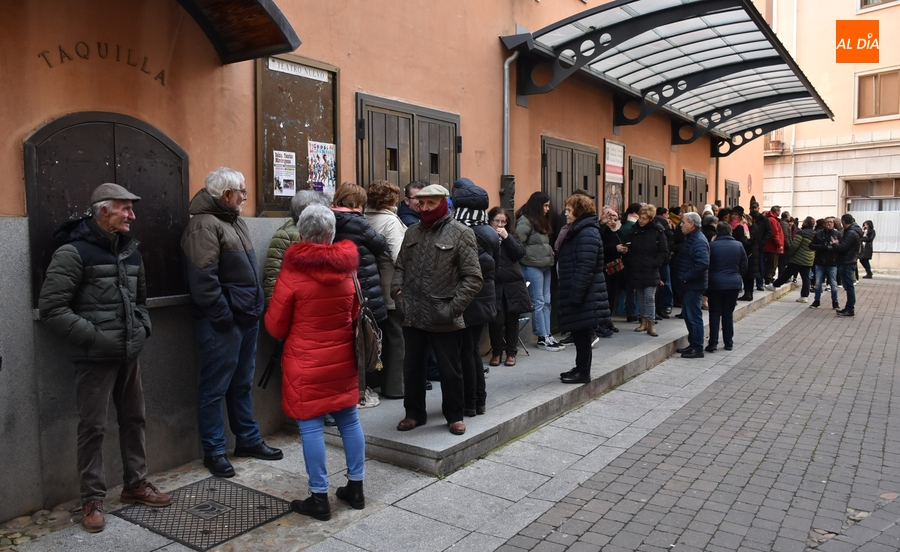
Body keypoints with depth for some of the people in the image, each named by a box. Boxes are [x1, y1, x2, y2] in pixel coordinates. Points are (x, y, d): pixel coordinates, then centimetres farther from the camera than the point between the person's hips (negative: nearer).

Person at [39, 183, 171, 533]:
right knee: (93, 427, 3)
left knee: (134, 419, 14)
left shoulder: (130, 250, 10)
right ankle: (92, 499, 17)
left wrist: (143, 327, 6)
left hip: (129, 354, 7)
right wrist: (95, 337, -20)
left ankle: (135, 484, 30)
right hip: (94, 357, -7)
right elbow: (51, 308, -16)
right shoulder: (74, 252, -12)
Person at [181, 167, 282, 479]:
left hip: (247, 316, 9)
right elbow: (203, 278, -22)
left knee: (242, 383, 18)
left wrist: (256, 306, 16)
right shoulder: (204, 225, -15)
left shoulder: (234, 220, 16)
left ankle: (248, 440, 30)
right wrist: (222, 314, -20)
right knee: (216, 386, 2)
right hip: (222, 323, -9)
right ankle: (213, 451, 14)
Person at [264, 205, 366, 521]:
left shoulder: (293, 271, -13)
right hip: (343, 358, 5)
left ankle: (319, 498, 11)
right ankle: (356, 488, 24)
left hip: (306, 363, -5)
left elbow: (275, 326, -6)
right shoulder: (347, 268, 0)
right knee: (349, 420, 14)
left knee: (311, 427, 3)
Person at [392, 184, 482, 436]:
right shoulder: (412, 232, 11)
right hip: (413, 315, 5)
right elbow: (400, 266, 18)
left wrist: (453, 307, -18)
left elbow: (473, 278, -10)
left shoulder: (460, 233, -7)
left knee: (450, 370, 10)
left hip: (444, 319, -5)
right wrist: (397, 288, -2)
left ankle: (454, 415, 28)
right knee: (412, 367, 16)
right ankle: (414, 412, 34)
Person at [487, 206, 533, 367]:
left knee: (512, 318, 7)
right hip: (493, 284, -3)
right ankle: (496, 352, 11)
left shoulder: (511, 235, 11)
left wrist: (507, 237, -10)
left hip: (513, 284, 3)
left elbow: (520, 253, -4)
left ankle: (511, 352, 19)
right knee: (496, 319, -8)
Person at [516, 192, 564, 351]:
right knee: (538, 302, -3)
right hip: (532, 266, -9)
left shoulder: (542, 220, 17)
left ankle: (547, 335, 15)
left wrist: (549, 254, 7)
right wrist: (527, 256, -12)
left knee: (546, 301, 10)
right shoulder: (525, 221, -12)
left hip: (545, 265, 9)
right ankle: (542, 338, 3)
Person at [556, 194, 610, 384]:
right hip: (579, 293, 10)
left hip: (584, 295, -10)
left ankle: (583, 372, 8)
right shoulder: (578, 231, 16)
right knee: (579, 332, 15)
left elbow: (585, 268, -23)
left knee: (582, 332, -2)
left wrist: (575, 295, -24)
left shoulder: (587, 233, -17)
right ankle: (580, 368, 24)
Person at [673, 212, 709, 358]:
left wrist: (685, 277, -22)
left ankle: (697, 348, 3)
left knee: (694, 316, -4)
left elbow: (702, 264, -29)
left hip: (693, 285, -10)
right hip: (687, 285, 10)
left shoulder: (699, 241, -18)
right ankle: (693, 344, 25)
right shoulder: (690, 238, 15)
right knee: (688, 315, 16)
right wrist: (681, 278, 11)